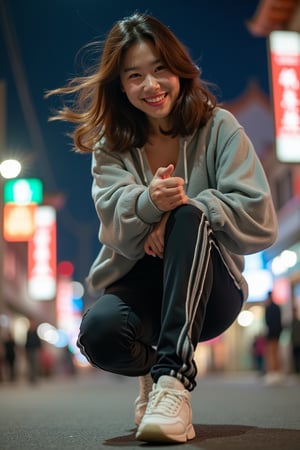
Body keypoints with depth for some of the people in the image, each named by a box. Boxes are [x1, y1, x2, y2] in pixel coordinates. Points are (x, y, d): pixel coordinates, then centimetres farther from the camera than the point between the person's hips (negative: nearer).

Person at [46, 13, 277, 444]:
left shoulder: (218, 128, -1)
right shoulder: (110, 145, 6)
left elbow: (260, 221, -10)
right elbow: (115, 223, -13)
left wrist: (184, 205, -21)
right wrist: (149, 202, -36)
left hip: (209, 289, -1)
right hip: (139, 285, 2)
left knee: (190, 218, -32)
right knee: (99, 331, -32)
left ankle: (174, 376, -36)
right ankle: (150, 368, 5)